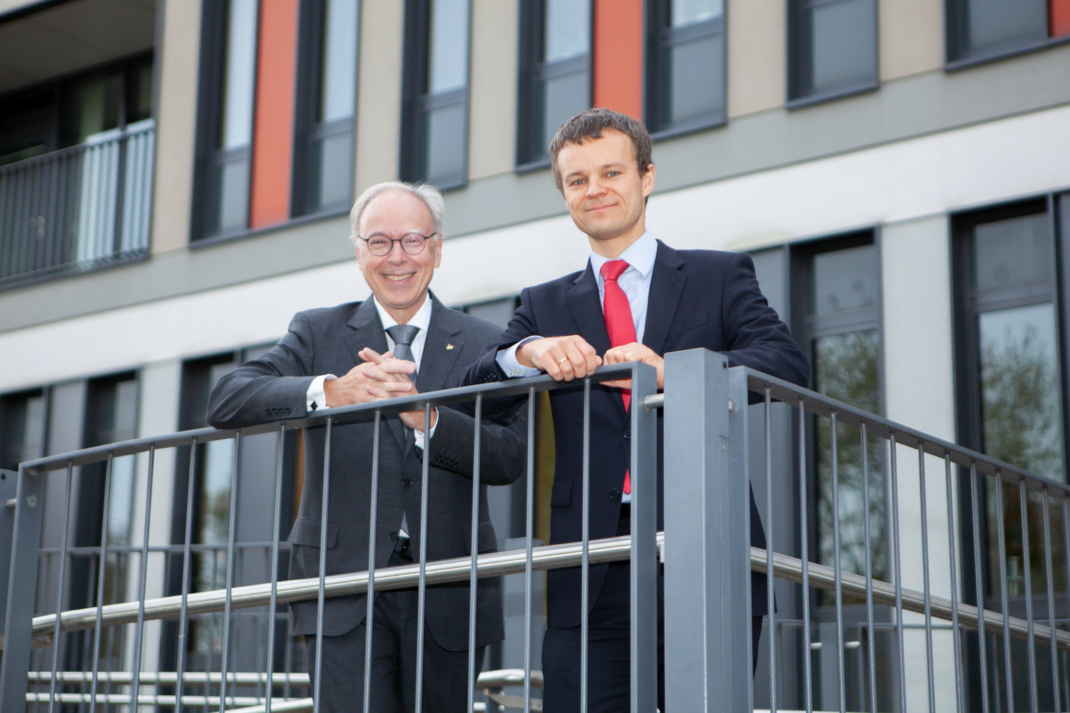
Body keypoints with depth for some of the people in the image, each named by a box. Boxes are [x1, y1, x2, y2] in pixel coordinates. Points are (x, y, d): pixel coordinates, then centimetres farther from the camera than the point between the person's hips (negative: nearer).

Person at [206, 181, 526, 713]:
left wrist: (424, 415, -20)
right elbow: (226, 403, -6)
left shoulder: (482, 345, 10)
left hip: (447, 594, 1)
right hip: (345, 589, -1)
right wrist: (330, 391, -22)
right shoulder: (318, 333, 9)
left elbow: (510, 457, -3)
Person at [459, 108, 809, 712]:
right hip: (593, 574, 2)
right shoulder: (547, 305, 19)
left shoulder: (719, 276, 11)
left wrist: (673, 372, -22)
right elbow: (474, 390, 7)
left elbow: (788, 362, -5)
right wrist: (530, 352, -16)